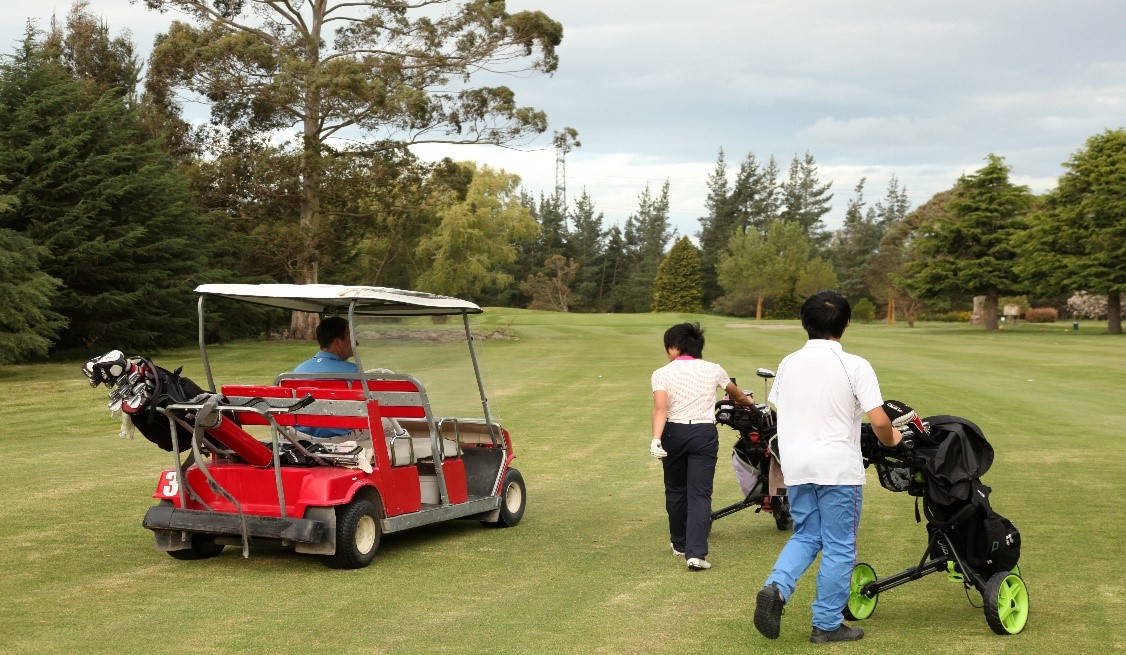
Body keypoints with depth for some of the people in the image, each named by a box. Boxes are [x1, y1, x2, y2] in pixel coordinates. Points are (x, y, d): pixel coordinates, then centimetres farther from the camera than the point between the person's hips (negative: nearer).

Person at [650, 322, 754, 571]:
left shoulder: (662, 374, -1)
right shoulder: (713, 370, 6)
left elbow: (660, 408, -17)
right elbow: (737, 394, 25)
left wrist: (656, 438, -24)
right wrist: (747, 401, 46)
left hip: (673, 433, 0)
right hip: (705, 434, 0)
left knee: (675, 490, 18)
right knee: (700, 494, -2)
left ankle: (680, 543, 33)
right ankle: (696, 553, -14)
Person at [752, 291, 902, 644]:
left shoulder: (788, 364, 5)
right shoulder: (854, 366, -10)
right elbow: (879, 421, -13)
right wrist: (891, 440, 9)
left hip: (796, 466, 5)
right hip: (838, 468, -5)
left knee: (805, 536, 18)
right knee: (838, 547, 7)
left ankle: (776, 588, -7)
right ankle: (827, 624, 13)